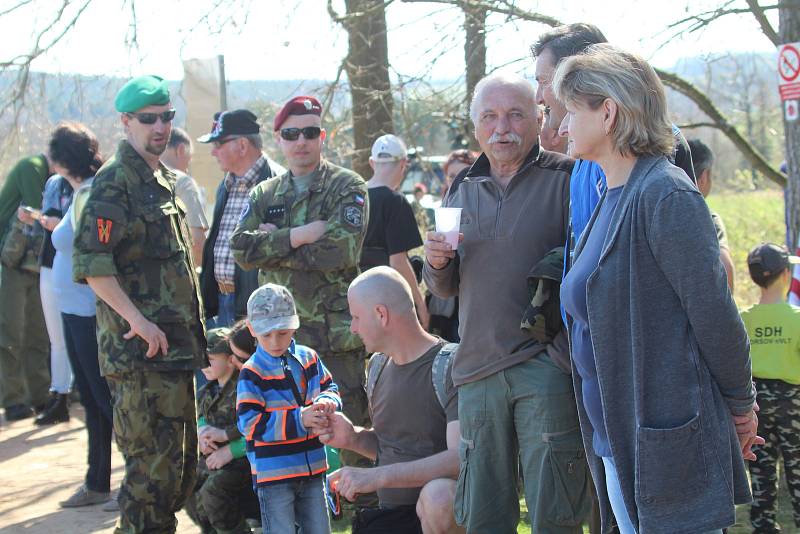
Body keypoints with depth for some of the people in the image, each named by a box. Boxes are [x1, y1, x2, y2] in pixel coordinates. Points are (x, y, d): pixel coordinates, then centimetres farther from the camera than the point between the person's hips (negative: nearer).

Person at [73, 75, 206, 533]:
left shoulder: (163, 180, 17)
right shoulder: (115, 182, -11)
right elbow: (91, 264, -20)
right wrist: (138, 322, -24)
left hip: (175, 348, 9)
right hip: (140, 354, -9)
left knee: (182, 465, 15)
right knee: (153, 466, -9)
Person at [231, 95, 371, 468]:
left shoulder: (348, 188, 1)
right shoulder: (264, 195, 15)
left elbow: (340, 249, -15)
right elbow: (241, 248, -1)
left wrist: (272, 245, -8)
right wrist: (297, 236, -14)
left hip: (338, 335, -4)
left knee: (351, 425, -2)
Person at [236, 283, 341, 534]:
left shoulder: (308, 358, 5)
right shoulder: (252, 372, -12)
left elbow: (330, 388, 17)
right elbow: (250, 423, -18)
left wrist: (326, 401, -9)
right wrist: (299, 419, -24)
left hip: (313, 468, 5)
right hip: (273, 475, -5)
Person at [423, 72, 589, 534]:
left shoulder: (565, 179, -2)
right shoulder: (464, 193, 17)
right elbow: (446, 288, 23)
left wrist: (568, 352, -17)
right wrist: (438, 263, 1)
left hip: (547, 369, -5)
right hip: (478, 371, 6)